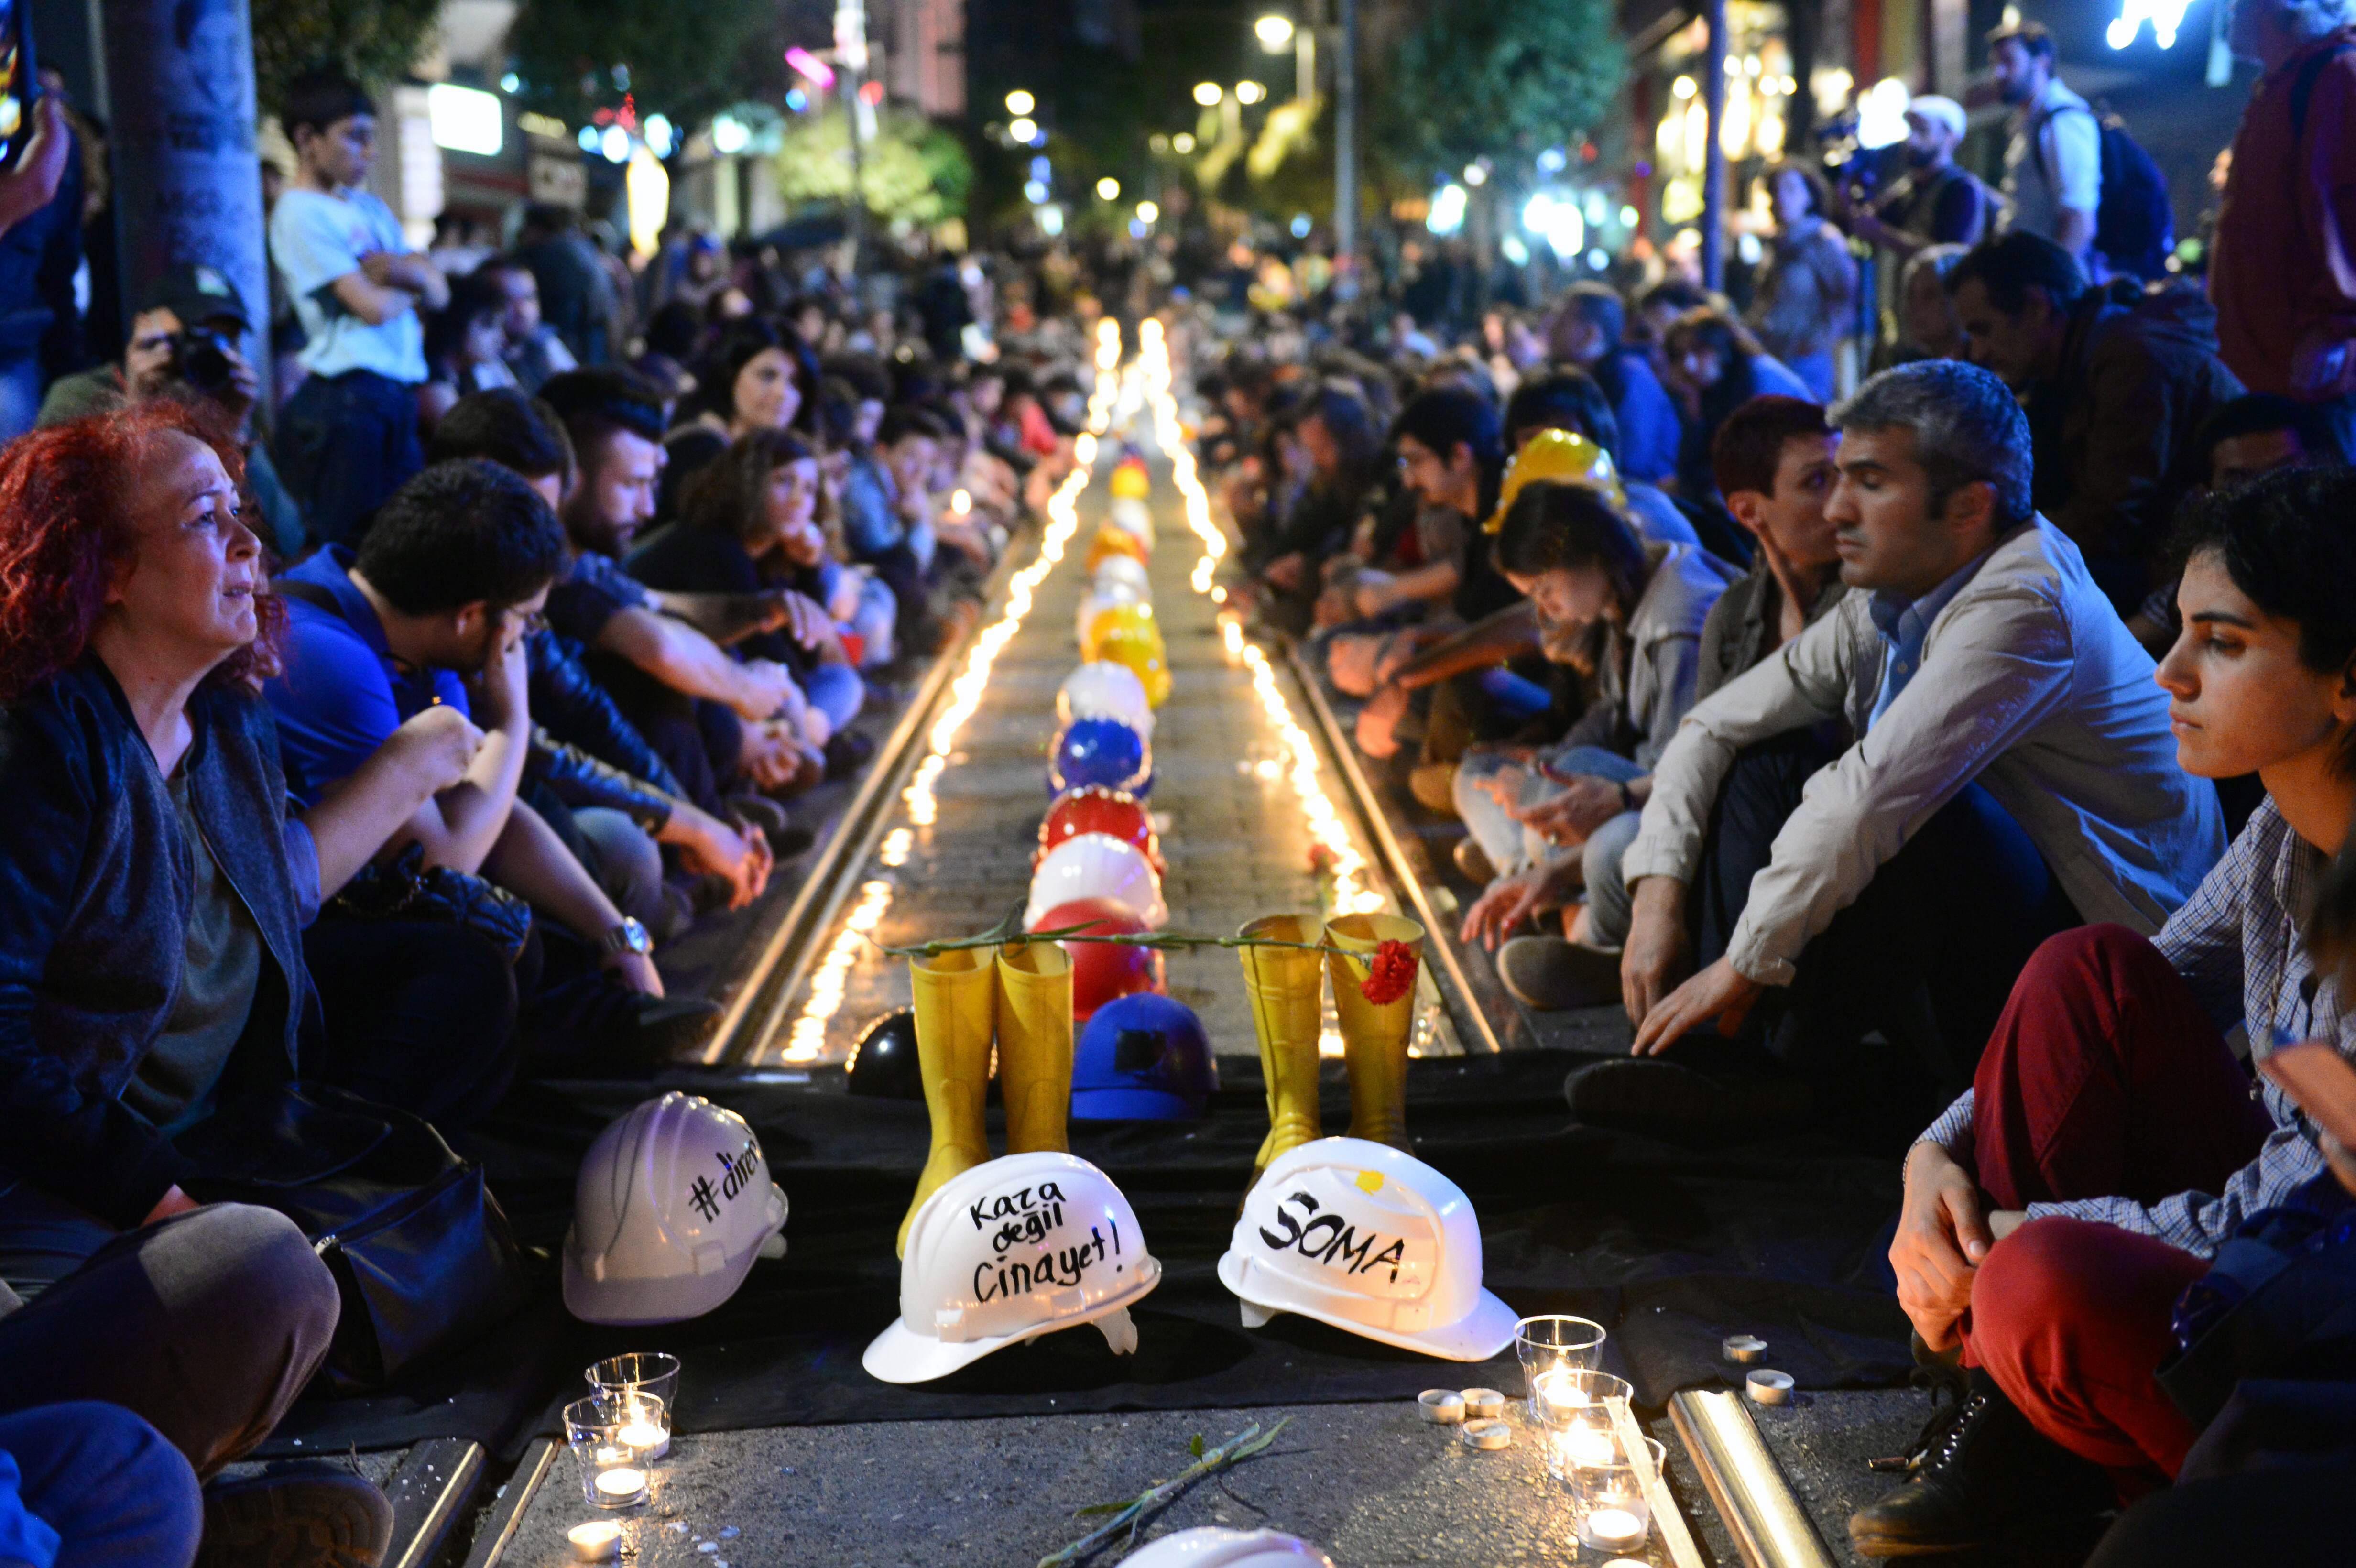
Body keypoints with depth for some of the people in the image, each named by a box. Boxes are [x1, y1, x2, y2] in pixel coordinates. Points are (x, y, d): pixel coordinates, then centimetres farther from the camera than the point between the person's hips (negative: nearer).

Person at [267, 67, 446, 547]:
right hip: (345, 396, -8)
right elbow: (372, 306, -13)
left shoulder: (371, 209, 19)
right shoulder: (301, 214, -5)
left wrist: (406, 271, -8)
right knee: (353, 544, -6)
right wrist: (412, 284, 7)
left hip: (398, 398, 8)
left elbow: (438, 294, 13)